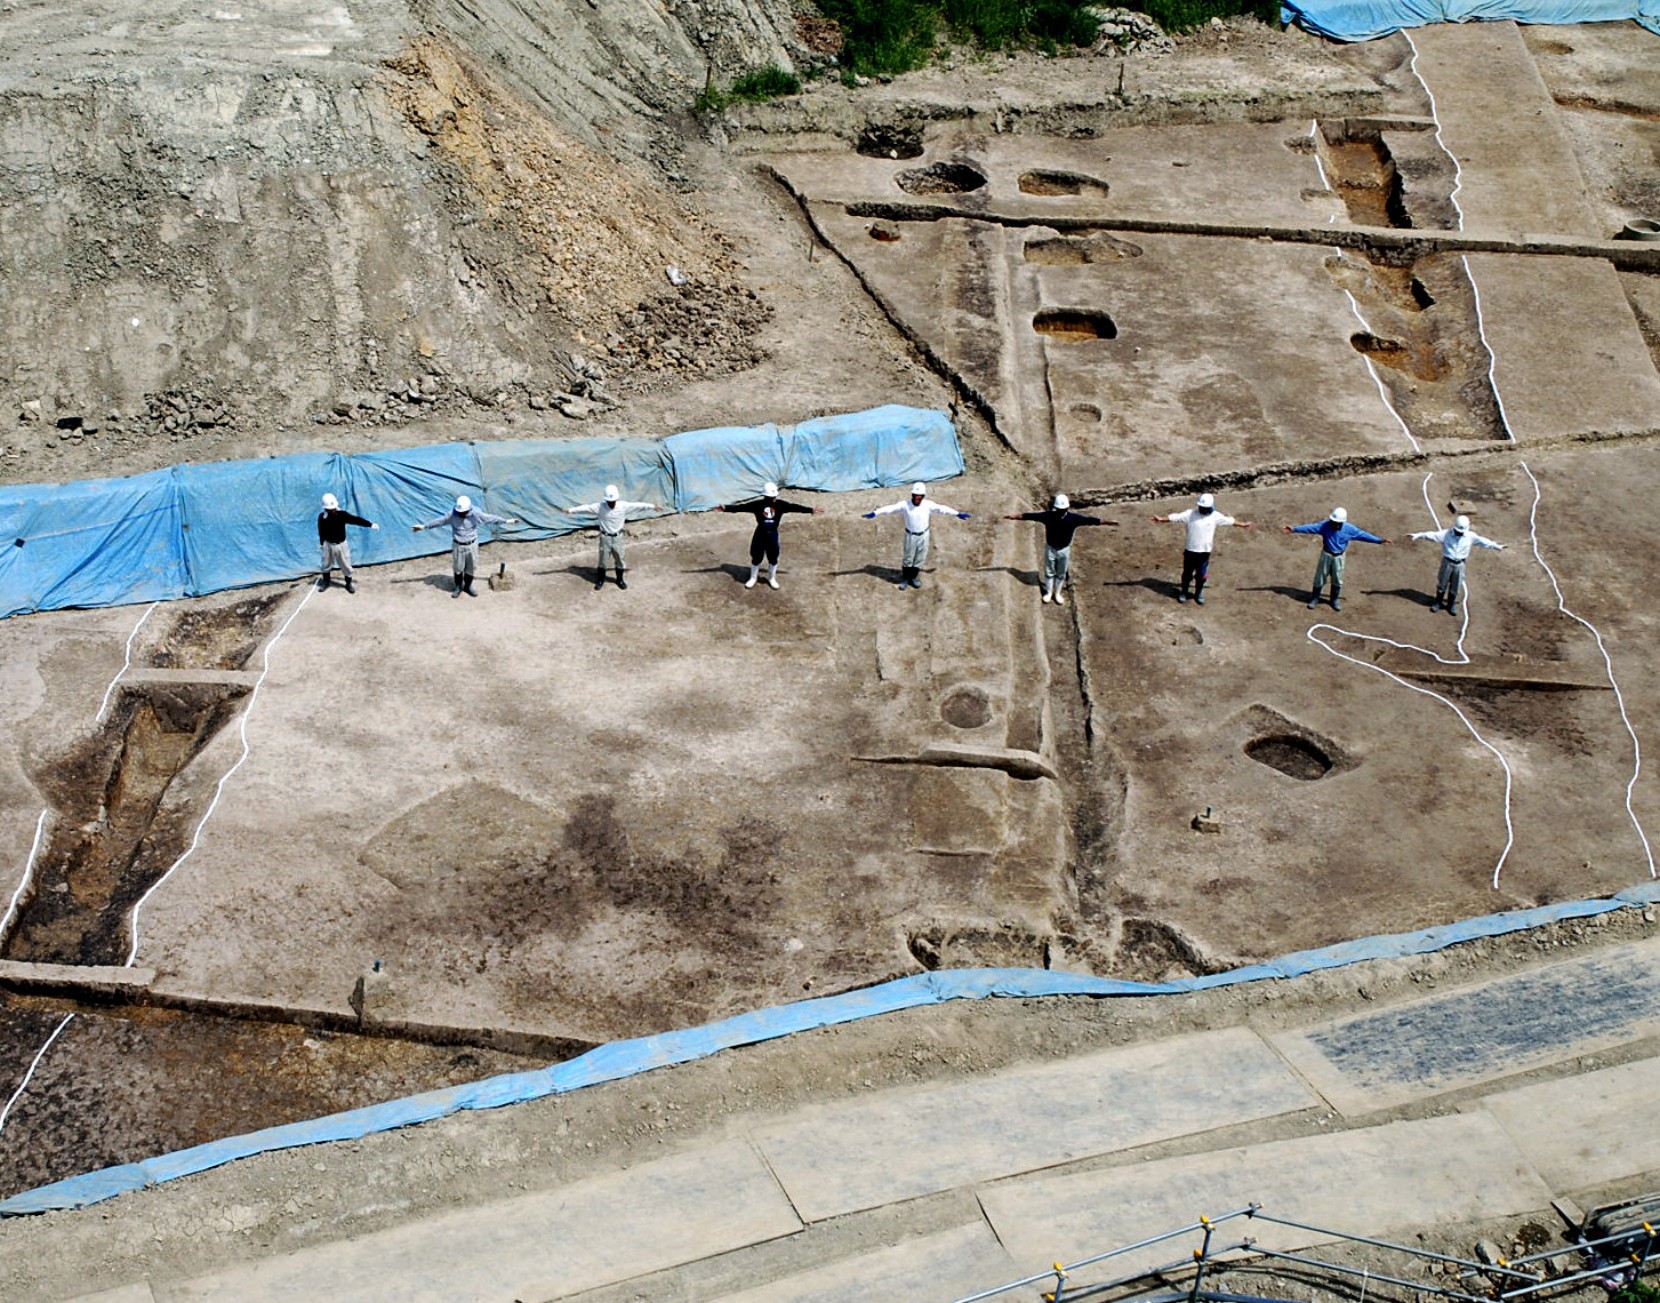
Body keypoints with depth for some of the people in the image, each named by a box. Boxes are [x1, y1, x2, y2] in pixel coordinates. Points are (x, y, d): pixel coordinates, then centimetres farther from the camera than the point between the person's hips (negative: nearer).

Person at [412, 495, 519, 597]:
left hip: (472, 545, 1)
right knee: (458, 567, 12)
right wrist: (424, 526, -4)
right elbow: (439, 520, -7)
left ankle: (468, 586, 37)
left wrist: (506, 521, -8)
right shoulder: (452, 514, -18)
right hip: (458, 546, -1)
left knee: (470, 567, 15)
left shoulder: (476, 514, -18)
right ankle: (459, 587, 34)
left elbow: (490, 518, -11)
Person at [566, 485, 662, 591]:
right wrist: (571, 510, -18)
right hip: (605, 537, -2)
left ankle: (620, 579, 33)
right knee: (603, 559, 11)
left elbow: (638, 506, -7)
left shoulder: (623, 506, -12)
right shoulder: (599, 507, -16)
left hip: (617, 537, 2)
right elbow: (586, 508, -15)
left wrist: (652, 506, -3)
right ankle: (600, 580, 27)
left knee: (619, 559, 14)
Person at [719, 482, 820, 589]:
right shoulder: (758, 504, -13)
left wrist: (811, 510, -11)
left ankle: (772, 579, 35)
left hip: (773, 535, 2)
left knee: (773, 558, 14)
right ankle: (753, 578, 31)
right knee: (756, 557, 10)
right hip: (760, 534, -2)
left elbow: (794, 507, -8)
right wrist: (726, 508, -22)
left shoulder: (780, 504, -7)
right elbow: (742, 507, -15)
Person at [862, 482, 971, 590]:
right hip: (910, 535, -1)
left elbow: (942, 509, -8)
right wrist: (875, 513, -31)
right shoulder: (905, 504, -19)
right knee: (908, 557, 10)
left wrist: (957, 514, -7)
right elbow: (890, 508, -23)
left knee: (920, 558, 13)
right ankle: (905, 578, 27)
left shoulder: (928, 505, -15)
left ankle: (914, 577, 32)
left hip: (923, 535, 2)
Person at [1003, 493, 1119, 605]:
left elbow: (1090, 520, -20)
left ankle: (1057, 593, 35)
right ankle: (1049, 592, 36)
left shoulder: (1073, 518, -20)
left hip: (1064, 550, 0)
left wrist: (1108, 522, -21)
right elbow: (1029, 515, -14)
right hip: (1050, 548, 0)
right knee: (1049, 572, 16)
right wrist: (1013, 517, -11)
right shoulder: (1048, 516, -20)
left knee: (1061, 573, 15)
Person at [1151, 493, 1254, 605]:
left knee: (1201, 575, 11)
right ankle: (1183, 592, 31)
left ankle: (1198, 593, 31)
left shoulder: (1215, 516, -4)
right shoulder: (1190, 514, -10)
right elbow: (1175, 517, -11)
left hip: (1205, 552, 1)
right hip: (1190, 550, -1)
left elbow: (1229, 520, 8)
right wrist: (1161, 519, -20)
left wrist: (1243, 524, 15)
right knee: (1187, 573, 12)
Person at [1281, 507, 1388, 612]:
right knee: (1320, 578, 8)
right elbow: (1310, 528, -14)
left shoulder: (1349, 529, -13)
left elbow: (1363, 535, -9)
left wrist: (1380, 541, -9)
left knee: (1337, 580, 12)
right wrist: (1294, 529, -18)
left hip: (1339, 557, 0)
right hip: (1326, 555, 0)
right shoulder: (1325, 525, -15)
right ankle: (1315, 598, 23)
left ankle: (1335, 600, 30)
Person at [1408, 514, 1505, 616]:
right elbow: (1433, 534, -16)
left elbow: (1482, 541, 0)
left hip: (1459, 564, 1)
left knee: (1455, 586, 12)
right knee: (1442, 584, 10)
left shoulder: (1470, 536, -5)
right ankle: (1438, 602, 27)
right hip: (1447, 562, -1)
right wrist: (1419, 535, -24)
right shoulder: (1446, 534, -10)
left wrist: (1496, 546, 0)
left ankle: (1451, 605, 28)